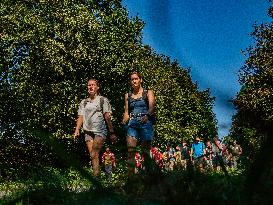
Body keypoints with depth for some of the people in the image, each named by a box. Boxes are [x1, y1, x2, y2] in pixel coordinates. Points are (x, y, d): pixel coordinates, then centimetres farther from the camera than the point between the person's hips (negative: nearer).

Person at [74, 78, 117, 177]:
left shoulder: (103, 100, 6)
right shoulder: (83, 102, 18)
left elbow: (107, 117, 1)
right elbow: (80, 117, 11)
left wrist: (112, 132, -3)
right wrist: (77, 129, -5)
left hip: (100, 131, -4)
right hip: (88, 131, 4)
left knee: (94, 155, -18)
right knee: (92, 156, 0)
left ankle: (96, 176, -21)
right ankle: (96, 176, 2)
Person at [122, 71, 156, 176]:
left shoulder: (148, 93, 8)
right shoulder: (128, 95, 18)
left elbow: (152, 106, -8)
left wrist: (147, 115, -29)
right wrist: (124, 121, -2)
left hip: (145, 123, -2)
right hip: (132, 124, 2)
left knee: (145, 151, -1)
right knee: (130, 150, -13)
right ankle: (130, 175, -16)